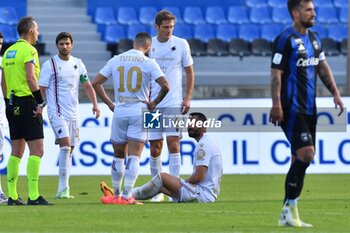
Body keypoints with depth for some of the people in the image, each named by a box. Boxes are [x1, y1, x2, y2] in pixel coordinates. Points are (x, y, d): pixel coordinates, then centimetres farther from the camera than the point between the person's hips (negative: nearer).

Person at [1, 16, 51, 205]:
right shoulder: (28, 50, -10)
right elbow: (30, 78, -20)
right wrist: (40, 102, -17)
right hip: (26, 102, -8)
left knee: (17, 150, 13)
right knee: (37, 150, -8)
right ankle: (33, 196, -14)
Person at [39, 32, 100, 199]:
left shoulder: (77, 64, 10)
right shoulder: (49, 65, -5)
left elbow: (87, 85, 14)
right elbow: (41, 89, -6)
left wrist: (95, 104, 1)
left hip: (73, 113, 6)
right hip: (57, 112, -6)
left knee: (69, 150, 7)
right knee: (65, 146, -20)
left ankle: (62, 190, 13)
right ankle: (63, 188, -19)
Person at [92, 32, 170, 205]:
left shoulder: (115, 60, 7)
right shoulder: (148, 63, -3)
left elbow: (96, 83, 6)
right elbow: (165, 86, -13)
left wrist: (109, 104, 11)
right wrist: (154, 103, 2)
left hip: (119, 113, 3)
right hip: (139, 111, -3)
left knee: (118, 156, 15)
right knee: (134, 156, -4)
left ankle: (116, 195, 20)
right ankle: (127, 196, -13)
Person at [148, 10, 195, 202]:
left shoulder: (181, 44, 1)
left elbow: (189, 72, 8)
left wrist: (188, 98, -1)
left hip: (174, 104, -2)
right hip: (152, 104, 2)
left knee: (173, 143, -10)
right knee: (155, 148, 4)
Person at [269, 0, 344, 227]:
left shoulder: (314, 38, 14)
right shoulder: (285, 40, -11)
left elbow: (323, 67, 21)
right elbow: (276, 74, -13)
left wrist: (335, 93, 11)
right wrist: (276, 104, -19)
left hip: (309, 109, 8)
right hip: (292, 109, -8)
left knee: (301, 158, 8)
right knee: (305, 153, -16)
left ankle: (289, 213, 13)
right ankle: (290, 208, -9)